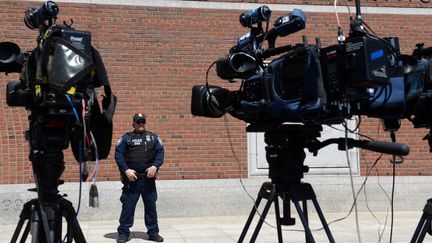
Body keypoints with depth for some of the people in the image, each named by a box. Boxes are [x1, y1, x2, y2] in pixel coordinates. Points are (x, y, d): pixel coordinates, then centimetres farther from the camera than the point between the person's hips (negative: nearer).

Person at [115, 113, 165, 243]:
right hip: (131, 178, -2)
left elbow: (160, 152, 3)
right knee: (128, 205, -1)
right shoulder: (126, 138, 8)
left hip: (149, 177, 2)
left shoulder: (153, 137, 13)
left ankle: (153, 232, 15)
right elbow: (119, 154, -1)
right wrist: (126, 170, -13)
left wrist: (155, 166, -14)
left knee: (151, 205, 7)